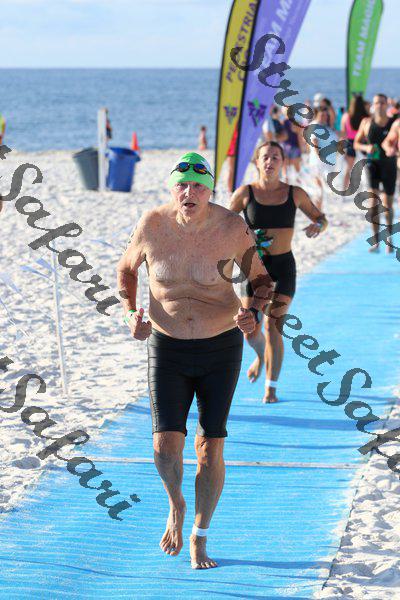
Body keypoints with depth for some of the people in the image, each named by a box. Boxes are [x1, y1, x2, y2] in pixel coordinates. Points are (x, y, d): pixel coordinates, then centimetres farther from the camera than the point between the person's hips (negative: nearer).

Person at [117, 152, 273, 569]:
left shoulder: (232, 228, -13)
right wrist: (131, 314, -7)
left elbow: (261, 277, 2)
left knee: (210, 450, 1)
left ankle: (199, 539, 22)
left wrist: (253, 313, -17)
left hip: (221, 348, 0)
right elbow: (126, 269, 9)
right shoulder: (152, 225, -11)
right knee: (166, 447, -11)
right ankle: (176, 506, 24)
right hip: (167, 348, 0)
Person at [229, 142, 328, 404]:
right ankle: (261, 356, 37)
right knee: (250, 331, 0)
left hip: (283, 266, 0)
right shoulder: (246, 193, -3)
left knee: (273, 327, -8)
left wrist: (317, 226, -14)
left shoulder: (295, 193, 0)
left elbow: (321, 218, 10)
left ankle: (271, 387, 4)